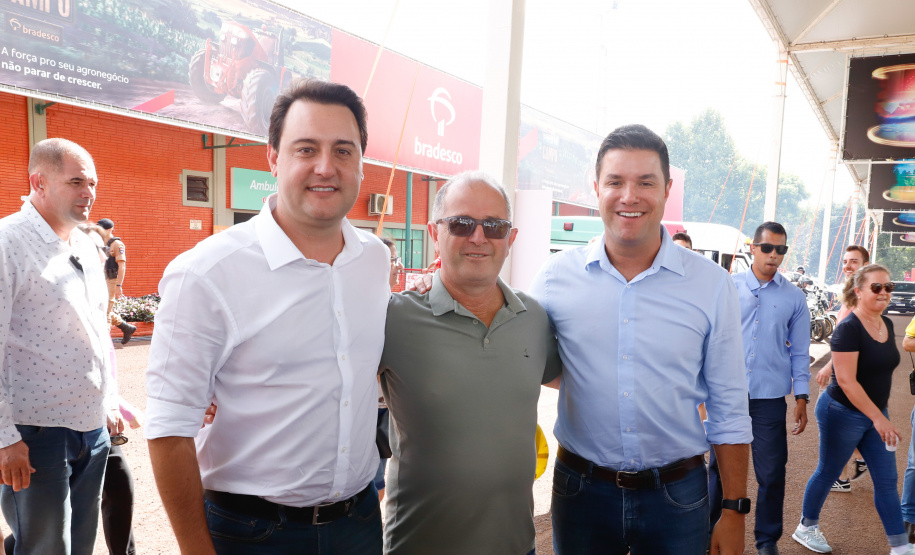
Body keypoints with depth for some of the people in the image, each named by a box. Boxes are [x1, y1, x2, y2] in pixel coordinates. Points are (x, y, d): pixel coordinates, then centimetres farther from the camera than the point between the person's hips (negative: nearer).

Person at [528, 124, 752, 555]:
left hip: (678, 496, 0)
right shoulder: (556, 276, -6)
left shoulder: (712, 285, -5)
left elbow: (728, 411, 0)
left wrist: (734, 511, 0)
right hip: (581, 489, 0)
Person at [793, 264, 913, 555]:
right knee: (828, 473, 8)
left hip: (875, 413, 7)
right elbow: (846, 381, -24)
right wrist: (878, 418, -23)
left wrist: (881, 415, 18)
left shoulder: (887, 324, 5)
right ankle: (806, 528, 27)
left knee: (887, 480, 9)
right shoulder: (848, 329, -20)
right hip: (843, 414, -7)